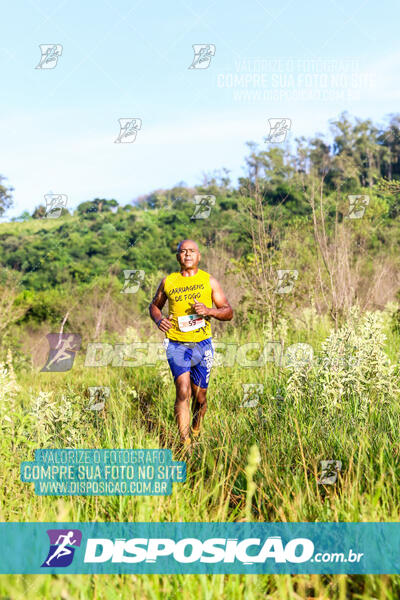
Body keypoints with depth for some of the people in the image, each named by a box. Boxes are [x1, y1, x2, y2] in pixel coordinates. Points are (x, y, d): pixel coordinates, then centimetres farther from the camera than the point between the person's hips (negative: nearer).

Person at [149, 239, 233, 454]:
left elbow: (229, 312, 6)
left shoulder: (209, 281, 4)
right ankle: (185, 444, -14)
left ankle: (196, 434, 36)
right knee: (183, 390, -17)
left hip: (202, 343, 1)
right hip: (177, 344, -1)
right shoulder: (168, 281, 5)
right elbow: (154, 305, 21)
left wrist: (209, 311, -14)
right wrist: (159, 320, -2)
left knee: (200, 395, 10)